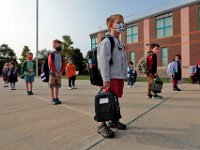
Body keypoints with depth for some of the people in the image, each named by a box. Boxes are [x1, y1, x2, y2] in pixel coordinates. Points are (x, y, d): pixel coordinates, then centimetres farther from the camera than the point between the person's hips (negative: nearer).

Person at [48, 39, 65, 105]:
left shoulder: (61, 56, 11)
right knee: (52, 86, 0)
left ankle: (56, 98, 19)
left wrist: (61, 72, -7)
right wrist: (55, 72, -16)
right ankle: (53, 99, 7)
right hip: (53, 73, -5)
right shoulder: (51, 55, -5)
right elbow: (50, 64, -13)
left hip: (59, 74, 5)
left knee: (57, 86, 10)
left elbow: (63, 64, 6)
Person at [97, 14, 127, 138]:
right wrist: (106, 78, -21)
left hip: (120, 77, 8)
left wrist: (125, 75, 16)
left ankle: (113, 120, 29)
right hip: (111, 77, -8)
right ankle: (101, 125, 5)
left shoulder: (121, 44, 19)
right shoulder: (107, 41, -8)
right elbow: (103, 61, -16)